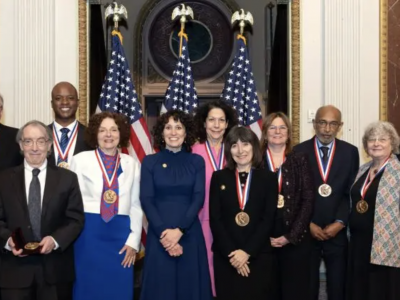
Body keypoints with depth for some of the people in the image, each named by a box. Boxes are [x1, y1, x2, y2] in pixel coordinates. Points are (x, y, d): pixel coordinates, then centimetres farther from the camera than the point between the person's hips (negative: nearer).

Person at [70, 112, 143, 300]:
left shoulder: (131, 164, 8)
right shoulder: (81, 160, 1)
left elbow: (136, 205, 8)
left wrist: (133, 241, 2)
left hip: (121, 234, 2)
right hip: (89, 232, -2)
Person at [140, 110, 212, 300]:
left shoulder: (196, 161, 6)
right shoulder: (150, 162, 3)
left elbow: (199, 198, -2)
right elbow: (146, 200, -3)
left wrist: (179, 230, -14)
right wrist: (163, 232, -14)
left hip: (189, 233, 1)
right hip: (159, 234, -1)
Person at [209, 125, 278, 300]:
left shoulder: (268, 178, 4)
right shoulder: (219, 177, 6)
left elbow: (269, 219, -2)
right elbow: (214, 219, 0)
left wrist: (247, 251, -11)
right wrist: (231, 252, -10)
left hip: (259, 256, 0)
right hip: (226, 257, 1)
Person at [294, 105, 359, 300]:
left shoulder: (350, 152, 4)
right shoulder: (299, 151, 0)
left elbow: (352, 193, 2)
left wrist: (340, 223, -8)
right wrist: (307, 224, -8)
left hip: (338, 231, 1)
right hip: (306, 231, -1)